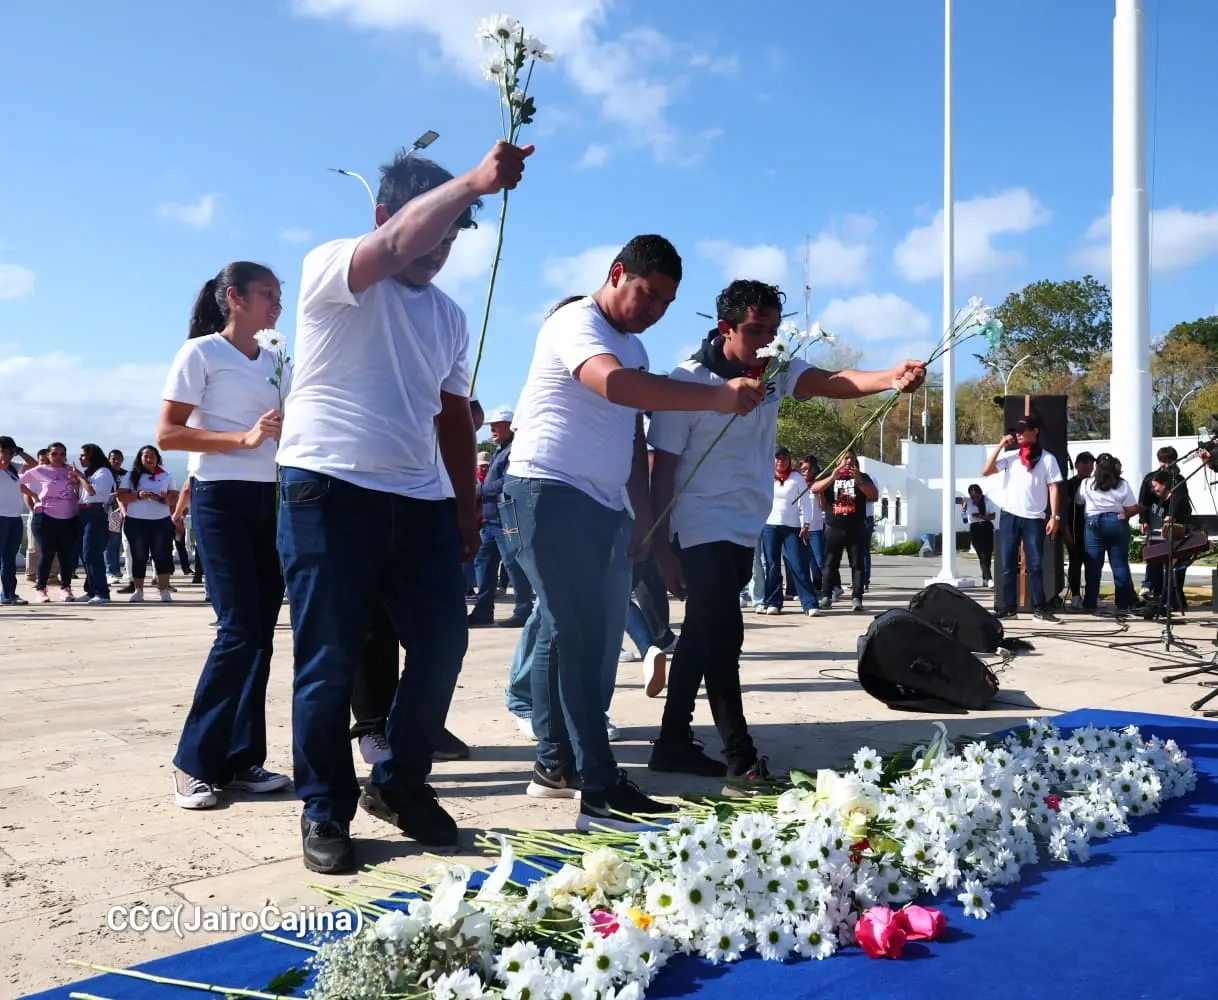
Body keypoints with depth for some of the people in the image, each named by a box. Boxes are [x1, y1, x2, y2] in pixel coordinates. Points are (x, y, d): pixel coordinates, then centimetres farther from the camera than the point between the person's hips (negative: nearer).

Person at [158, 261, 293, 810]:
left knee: (261, 632, 4)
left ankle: (242, 760, 12)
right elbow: (167, 434, -11)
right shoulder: (200, 353, -4)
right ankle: (194, 761, 1)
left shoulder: (277, 363, 15)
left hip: (270, 500, 7)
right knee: (239, 630, -12)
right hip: (220, 499, -7)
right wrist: (245, 438, -21)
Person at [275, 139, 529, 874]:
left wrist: (467, 509, 14)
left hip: (420, 500, 6)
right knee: (331, 662, -1)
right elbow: (398, 243, -23)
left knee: (443, 643, 3)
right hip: (330, 490, -6)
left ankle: (401, 783, 23)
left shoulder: (449, 315, 18)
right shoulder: (332, 269, 0)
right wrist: (474, 181, -32)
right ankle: (325, 812, 15)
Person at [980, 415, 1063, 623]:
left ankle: (1040, 608, 2)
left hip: (1034, 518, -2)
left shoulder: (1047, 458, 2)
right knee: (1008, 565, 5)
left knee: (1034, 565, -2)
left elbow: (1054, 488, 1)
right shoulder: (1010, 456, 9)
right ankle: (1009, 606, 10)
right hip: (1009, 516, 3)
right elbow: (985, 471, -1)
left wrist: (1055, 516, -7)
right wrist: (1000, 445, -3)